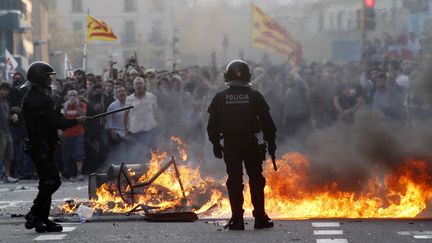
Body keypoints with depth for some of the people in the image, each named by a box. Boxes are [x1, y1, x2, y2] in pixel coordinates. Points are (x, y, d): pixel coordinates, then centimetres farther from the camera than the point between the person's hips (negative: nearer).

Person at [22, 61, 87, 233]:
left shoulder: (39, 96, 16)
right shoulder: (34, 99, -17)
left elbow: (52, 118, 19)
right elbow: (52, 121, -20)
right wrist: (76, 122, -13)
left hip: (43, 146, 11)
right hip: (40, 146, -11)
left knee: (47, 183, 11)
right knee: (52, 181, -13)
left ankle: (42, 220, 13)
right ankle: (34, 215, -10)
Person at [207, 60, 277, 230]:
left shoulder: (220, 98, 1)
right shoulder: (255, 96, -1)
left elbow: (212, 125, 3)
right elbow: (267, 121, 0)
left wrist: (216, 143, 12)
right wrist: (271, 141, 7)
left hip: (230, 144, 1)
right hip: (250, 142, 0)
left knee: (234, 181, 2)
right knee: (256, 180, 7)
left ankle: (237, 219, 0)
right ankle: (260, 218, 8)